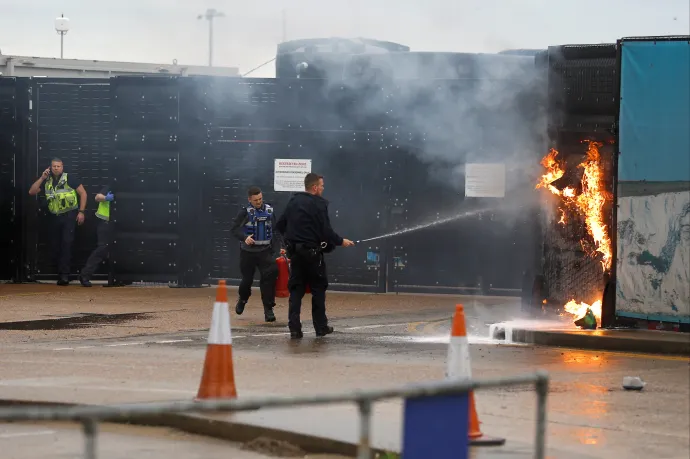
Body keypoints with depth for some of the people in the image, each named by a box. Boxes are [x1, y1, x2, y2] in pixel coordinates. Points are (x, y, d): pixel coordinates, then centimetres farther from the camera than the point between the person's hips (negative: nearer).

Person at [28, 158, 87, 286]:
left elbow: (83, 193, -3)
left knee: (66, 243, -15)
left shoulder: (70, 178, -5)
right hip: (55, 217, 5)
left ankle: (64, 274, -15)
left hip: (69, 216, -5)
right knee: (56, 246, 6)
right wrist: (42, 178, -4)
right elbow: (32, 192, 4)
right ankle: (61, 273, 16)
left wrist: (81, 212, -8)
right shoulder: (47, 181, 9)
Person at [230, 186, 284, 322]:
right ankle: (242, 299, 40)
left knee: (268, 278, -12)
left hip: (265, 251, 1)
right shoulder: (245, 212, -6)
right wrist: (245, 237, -30)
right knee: (247, 279, 8)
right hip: (248, 251, -1)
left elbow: (275, 231, 10)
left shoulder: (269, 211, 4)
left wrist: (277, 248, 2)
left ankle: (268, 309, -7)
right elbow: (235, 229, -12)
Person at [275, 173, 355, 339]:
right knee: (318, 289, 9)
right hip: (312, 253, -5)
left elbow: (280, 225, 10)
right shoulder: (319, 204, -12)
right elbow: (326, 231, -16)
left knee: (296, 290, 6)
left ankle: (294, 328, -3)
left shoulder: (293, 201, 7)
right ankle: (321, 327, 13)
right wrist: (341, 241, -1)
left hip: (295, 251, 5)